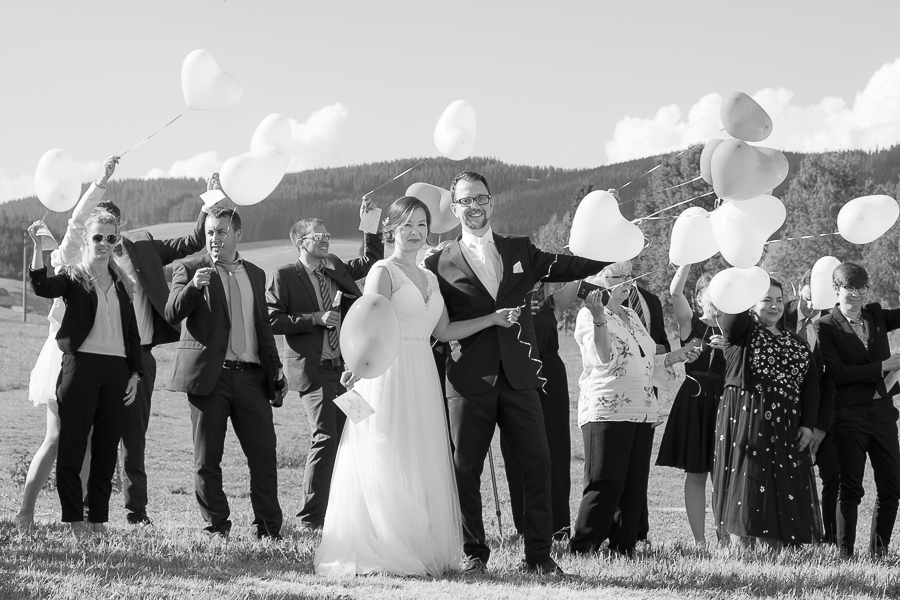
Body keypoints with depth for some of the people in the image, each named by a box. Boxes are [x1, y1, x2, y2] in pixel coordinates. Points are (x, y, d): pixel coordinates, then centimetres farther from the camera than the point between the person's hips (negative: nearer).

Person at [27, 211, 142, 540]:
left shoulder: (121, 284, 16)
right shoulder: (74, 278, 3)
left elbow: (132, 333, 17)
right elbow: (42, 286, -18)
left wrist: (134, 373, 9)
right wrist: (38, 247, -28)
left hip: (116, 369, 4)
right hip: (81, 364, -4)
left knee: (107, 448, 5)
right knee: (72, 446, -5)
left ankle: (98, 519, 11)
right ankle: (75, 521, -1)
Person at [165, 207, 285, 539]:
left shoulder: (255, 274, 18)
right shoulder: (190, 269, 4)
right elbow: (172, 314, -9)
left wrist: (274, 368, 16)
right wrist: (192, 286, -25)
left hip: (250, 376, 3)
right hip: (209, 375, -3)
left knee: (264, 455, -1)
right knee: (207, 459, 1)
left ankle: (269, 529, 5)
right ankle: (217, 528, 8)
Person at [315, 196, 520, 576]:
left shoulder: (430, 278, 17)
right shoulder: (384, 271, -4)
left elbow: (443, 331, 17)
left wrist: (492, 319, 12)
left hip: (423, 379, 7)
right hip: (389, 375, -7)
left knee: (423, 467, 6)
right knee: (389, 464, -6)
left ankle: (420, 551, 10)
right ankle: (382, 554, -2)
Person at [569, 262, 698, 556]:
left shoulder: (632, 316, 21)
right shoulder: (588, 315, -3)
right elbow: (603, 358, -19)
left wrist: (675, 357, 18)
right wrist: (599, 318, -30)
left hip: (642, 413, 8)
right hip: (606, 411, -8)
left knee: (634, 487, 5)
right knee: (606, 485, -11)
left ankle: (623, 549, 10)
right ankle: (581, 549, -7)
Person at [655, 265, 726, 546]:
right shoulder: (690, 324, 0)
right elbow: (675, 291, -14)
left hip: (723, 401, 2)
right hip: (694, 401, -2)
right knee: (695, 475, 2)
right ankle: (699, 540, 6)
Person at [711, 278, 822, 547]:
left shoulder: (796, 343, 17)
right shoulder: (742, 331, 3)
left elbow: (811, 384, 12)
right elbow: (733, 309, -20)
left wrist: (808, 424, 1)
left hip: (786, 427, 5)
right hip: (746, 421, -5)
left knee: (783, 491, 3)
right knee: (746, 486, -7)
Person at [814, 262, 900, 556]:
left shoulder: (876, 315, 10)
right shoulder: (826, 326, -5)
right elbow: (837, 373, -13)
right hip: (850, 416, -5)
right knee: (850, 488, -1)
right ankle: (845, 554, 5)